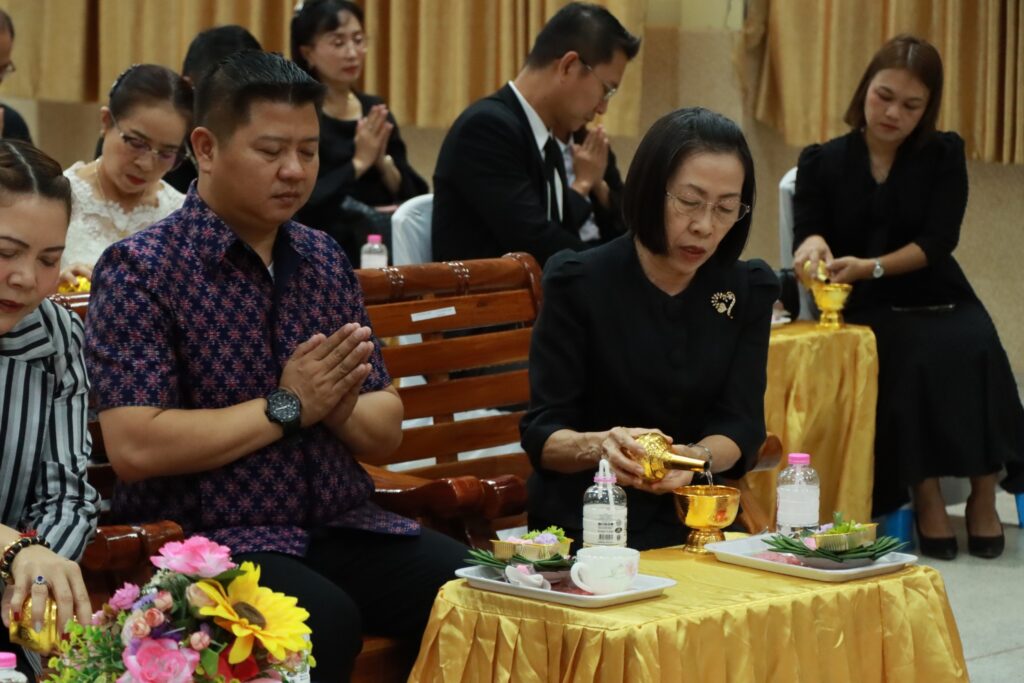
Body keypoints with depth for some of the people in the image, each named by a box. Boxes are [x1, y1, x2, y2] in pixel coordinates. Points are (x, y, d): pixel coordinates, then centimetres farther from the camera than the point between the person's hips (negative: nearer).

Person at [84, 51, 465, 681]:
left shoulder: (325, 260, 12)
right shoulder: (140, 270, -6)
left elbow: (386, 435, 13)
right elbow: (135, 448, -17)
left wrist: (338, 407, -10)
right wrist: (287, 408, -12)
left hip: (341, 526, 6)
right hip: (207, 538, -5)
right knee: (324, 621, -34)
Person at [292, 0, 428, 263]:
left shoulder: (376, 110, 14)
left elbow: (413, 196, 10)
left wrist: (383, 161, -8)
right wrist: (358, 164, -11)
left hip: (387, 228, 6)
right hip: (329, 239, -6)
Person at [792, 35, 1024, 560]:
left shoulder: (943, 156, 8)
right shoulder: (821, 162, 8)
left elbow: (937, 241, -5)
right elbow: (806, 235, -1)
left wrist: (871, 268, -22)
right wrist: (812, 246, -28)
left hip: (939, 302, 1)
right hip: (864, 313, -1)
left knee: (976, 349, -33)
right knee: (913, 359, -35)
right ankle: (926, 496, -28)